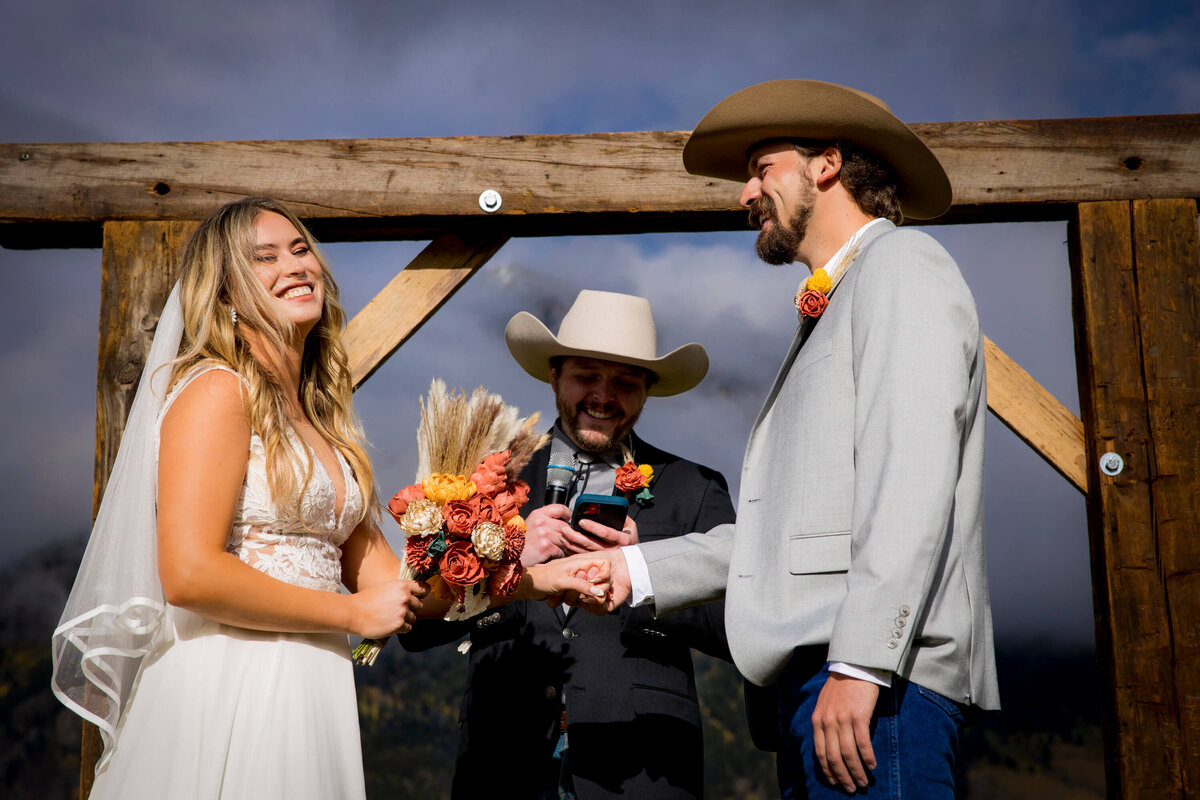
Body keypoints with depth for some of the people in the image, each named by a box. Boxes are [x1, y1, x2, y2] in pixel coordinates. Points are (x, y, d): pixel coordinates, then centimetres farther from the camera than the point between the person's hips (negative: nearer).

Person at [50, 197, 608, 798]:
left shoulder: (320, 421, 15)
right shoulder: (216, 391, -8)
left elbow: (376, 574, 12)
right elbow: (189, 574, -18)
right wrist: (353, 614, -10)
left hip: (309, 691, 7)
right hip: (227, 686, -7)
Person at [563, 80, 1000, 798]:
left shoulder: (902, 267, 0)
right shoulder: (832, 310, 27)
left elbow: (912, 481, -14)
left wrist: (860, 662, -21)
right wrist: (638, 569, 19)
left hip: (883, 671, -8)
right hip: (818, 674, 8)